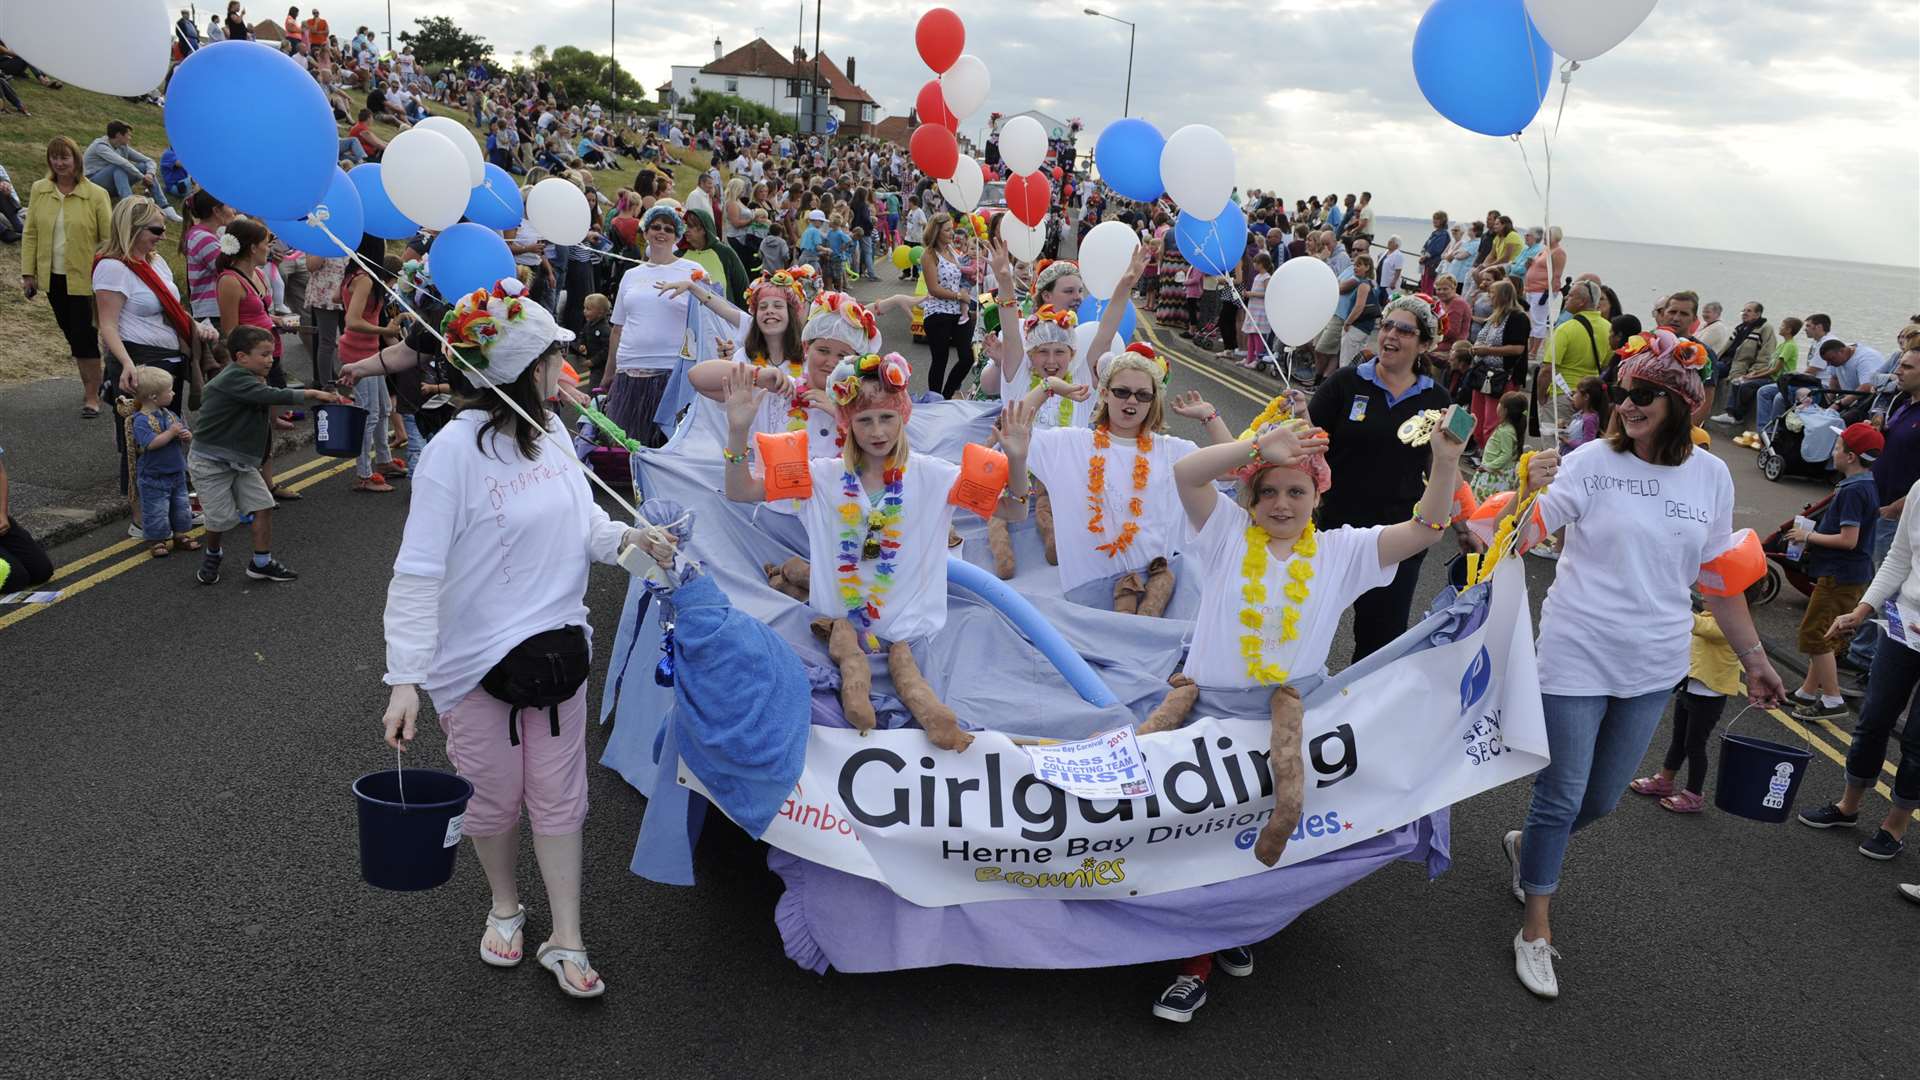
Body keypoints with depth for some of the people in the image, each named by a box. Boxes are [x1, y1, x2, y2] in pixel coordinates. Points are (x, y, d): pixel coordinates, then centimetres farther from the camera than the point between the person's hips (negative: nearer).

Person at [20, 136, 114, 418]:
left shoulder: (96, 194, -9)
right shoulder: (39, 190, 3)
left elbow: (109, 239, -6)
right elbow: (30, 233, 7)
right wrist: (28, 273, 4)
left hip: (84, 278, -4)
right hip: (53, 277, 5)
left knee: (85, 337, -3)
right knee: (71, 334, 14)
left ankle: (92, 395, 9)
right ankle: (98, 371, 33)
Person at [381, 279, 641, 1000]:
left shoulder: (550, 433, 1)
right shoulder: (456, 449, -19)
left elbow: (584, 524, 12)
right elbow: (419, 572, -20)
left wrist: (627, 537, -10)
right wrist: (405, 680, -24)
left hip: (556, 644, 5)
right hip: (477, 659, -5)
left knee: (559, 798, 10)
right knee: (494, 799, 14)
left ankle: (565, 941, 23)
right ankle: (505, 908, 41)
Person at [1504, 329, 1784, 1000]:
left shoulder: (1710, 475, 1)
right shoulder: (1591, 463, -10)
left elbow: (1720, 576, 11)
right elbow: (1516, 539, -17)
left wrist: (1753, 657, 14)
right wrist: (1529, 491, -37)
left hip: (1653, 666, 4)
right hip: (1577, 657, -4)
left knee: (1601, 800, 15)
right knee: (1562, 797, 0)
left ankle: (1526, 847, 45)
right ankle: (1536, 930, 16)